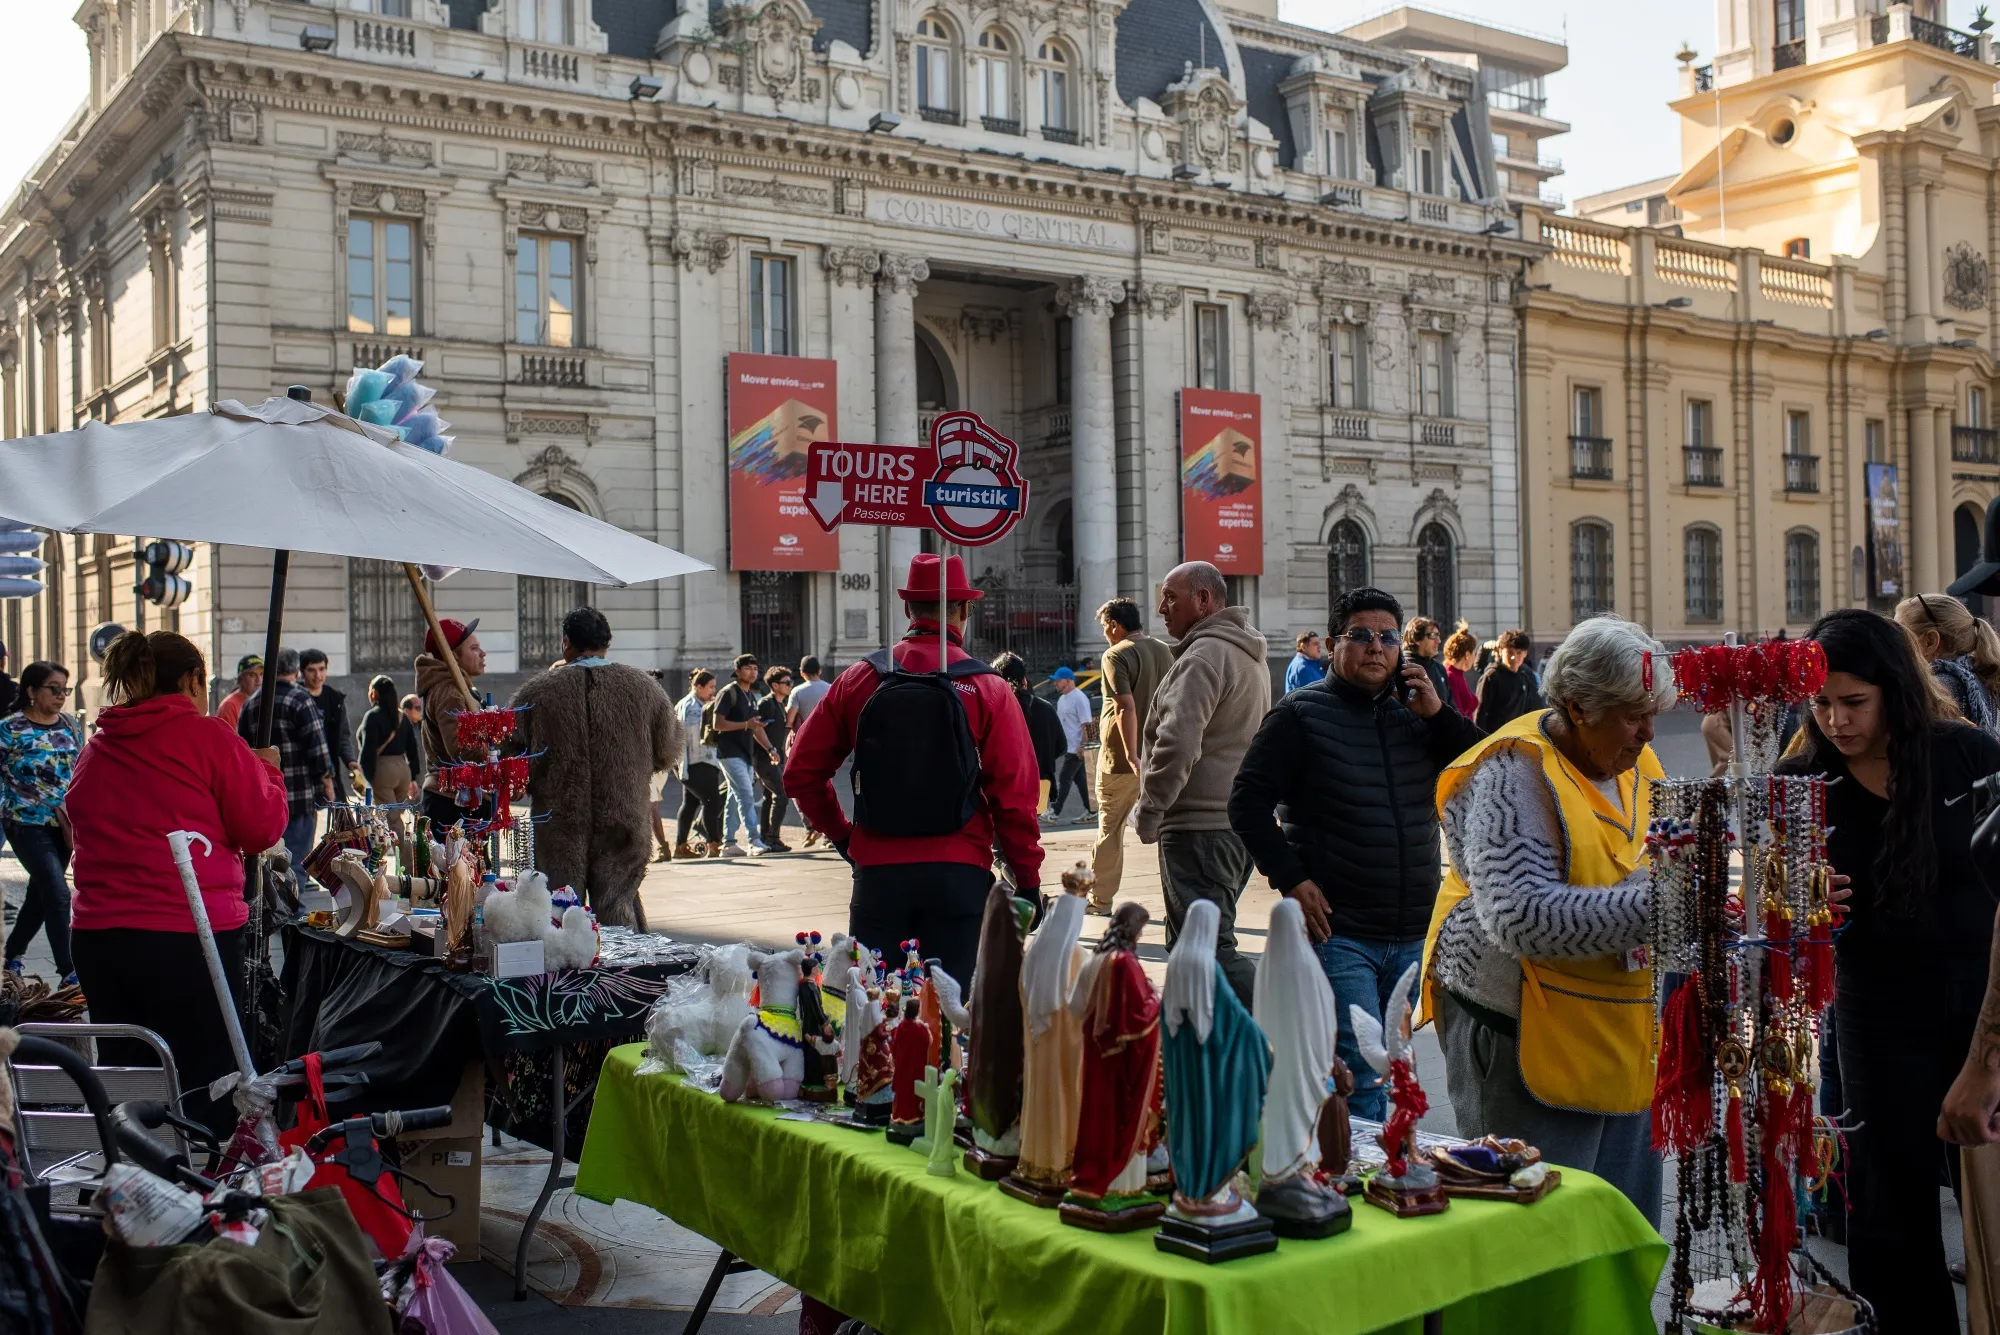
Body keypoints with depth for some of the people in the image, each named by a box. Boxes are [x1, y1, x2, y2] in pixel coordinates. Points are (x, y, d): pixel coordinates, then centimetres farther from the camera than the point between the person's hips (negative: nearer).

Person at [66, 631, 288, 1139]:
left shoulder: (93, 751, 10)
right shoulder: (208, 738, -7)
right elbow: (262, 828, -5)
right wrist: (267, 769, 13)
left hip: (97, 940, 6)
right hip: (188, 940, -6)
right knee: (203, 1091, 1)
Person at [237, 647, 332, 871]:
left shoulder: (250, 704, 11)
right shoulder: (300, 700, -8)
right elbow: (317, 745, -12)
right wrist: (327, 780, -4)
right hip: (300, 795, -6)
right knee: (297, 860, -4)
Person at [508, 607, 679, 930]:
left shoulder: (538, 691, -5)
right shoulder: (643, 687, 0)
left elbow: (516, 760, 1)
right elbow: (667, 752, 9)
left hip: (558, 827, -1)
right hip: (623, 823, 1)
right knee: (617, 907, 6)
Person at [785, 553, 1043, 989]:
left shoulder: (858, 680, 3)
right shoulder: (988, 690, -3)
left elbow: (801, 774, 5)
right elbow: (1015, 795, -6)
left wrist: (842, 835, 16)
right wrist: (1028, 882, 2)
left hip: (877, 873, 2)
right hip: (959, 872, -2)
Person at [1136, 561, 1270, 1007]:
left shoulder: (1205, 655, -14)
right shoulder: (1248, 654, 20)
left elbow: (1177, 744, -25)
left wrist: (1149, 812, -13)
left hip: (1200, 826, -10)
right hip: (1242, 822, 10)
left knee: (1208, 952, -10)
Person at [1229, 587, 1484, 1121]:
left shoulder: (1416, 715, 12)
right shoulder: (1300, 715, -1)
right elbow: (1248, 802, -4)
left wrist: (1438, 714, -4)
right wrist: (1290, 878, -12)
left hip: (1413, 937, 5)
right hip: (1337, 932, -5)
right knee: (1362, 1077, -11)